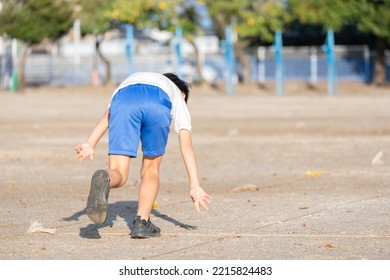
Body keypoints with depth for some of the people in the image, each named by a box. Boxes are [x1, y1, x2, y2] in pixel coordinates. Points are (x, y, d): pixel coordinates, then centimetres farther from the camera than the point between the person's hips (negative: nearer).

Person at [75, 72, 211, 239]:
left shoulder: (128, 82, 47)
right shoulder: (178, 96, 40)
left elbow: (108, 115, 26)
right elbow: (186, 146, 26)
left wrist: (90, 144, 12)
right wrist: (195, 187, 17)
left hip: (124, 98, 1)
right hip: (158, 103, -1)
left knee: (118, 172, 2)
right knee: (151, 169, 21)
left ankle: (103, 180, -32)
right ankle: (141, 222, 8)